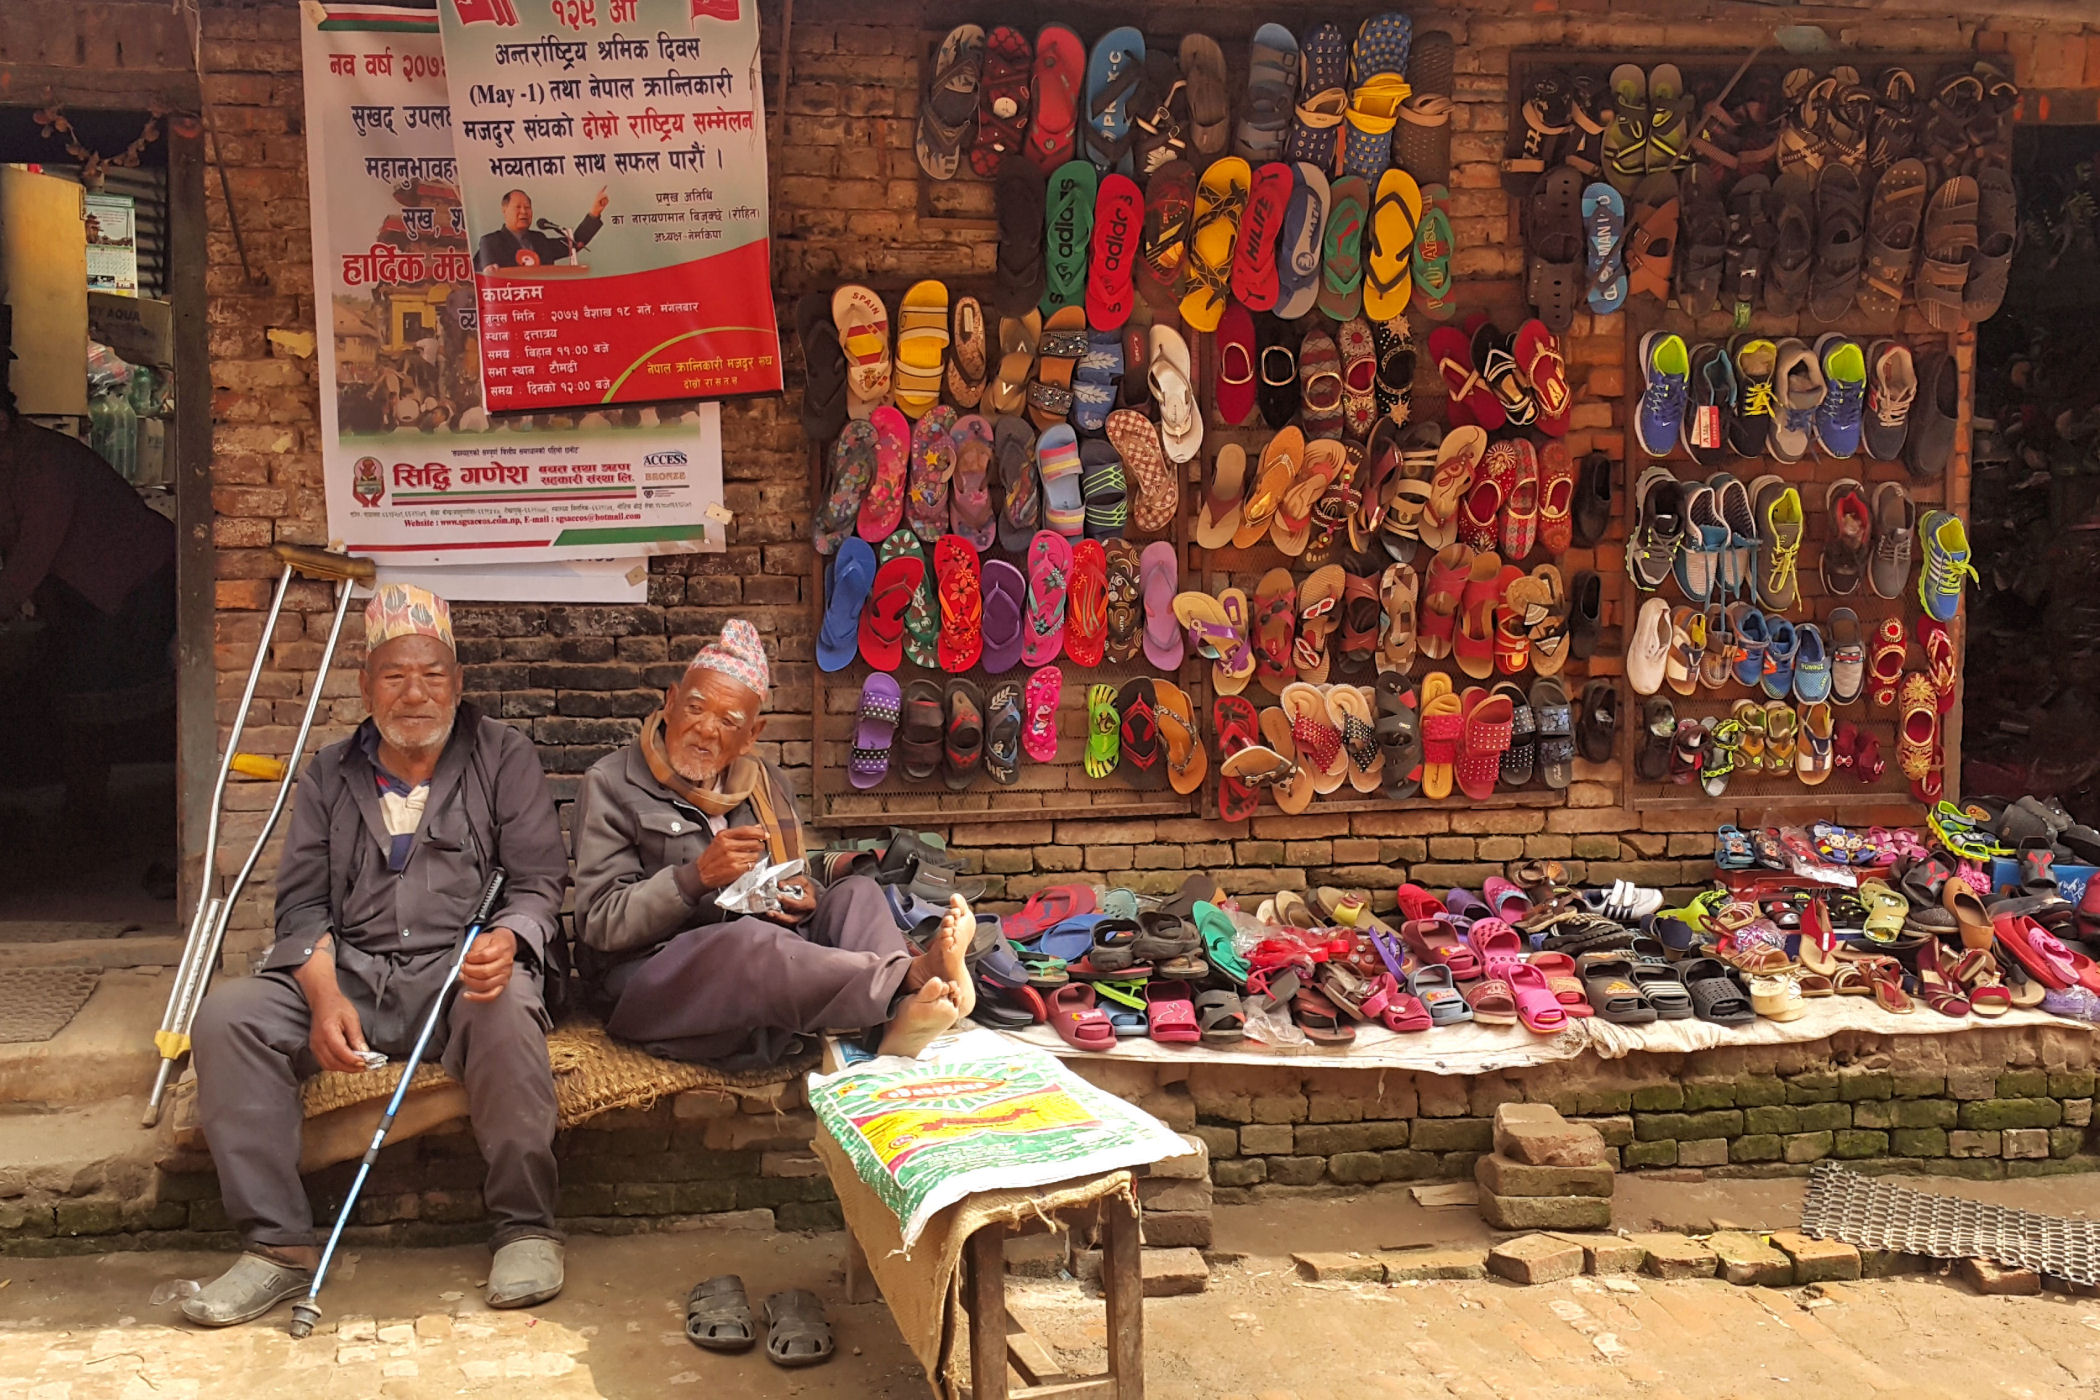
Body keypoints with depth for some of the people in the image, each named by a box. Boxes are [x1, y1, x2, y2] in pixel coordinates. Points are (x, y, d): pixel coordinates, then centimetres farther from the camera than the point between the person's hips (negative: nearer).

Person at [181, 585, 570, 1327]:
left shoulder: (504, 757, 10)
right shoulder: (329, 775, 17)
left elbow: (540, 882, 2)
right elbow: (302, 902, 9)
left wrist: (507, 941, -23)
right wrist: (324, 995, -12)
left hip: (461, 968, -3)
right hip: (349, 972, 3)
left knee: (508, 1011, -38)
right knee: (226, 1015, -23)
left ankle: (526, 1228, -21)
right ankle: (278, 1244, -16)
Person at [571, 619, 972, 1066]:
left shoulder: (766, 786, 19)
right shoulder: (613, 782, 1)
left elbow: (792, 892, 26)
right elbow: (600, 924, -7)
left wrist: (804, 901, 0)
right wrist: (697, 876, -20)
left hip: (764, 966, 6)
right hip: (656, 973, -6)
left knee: (857, 892, -17)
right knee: (751, 940, -37)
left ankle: (899, 1019, -45)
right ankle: (914, 975, -40)